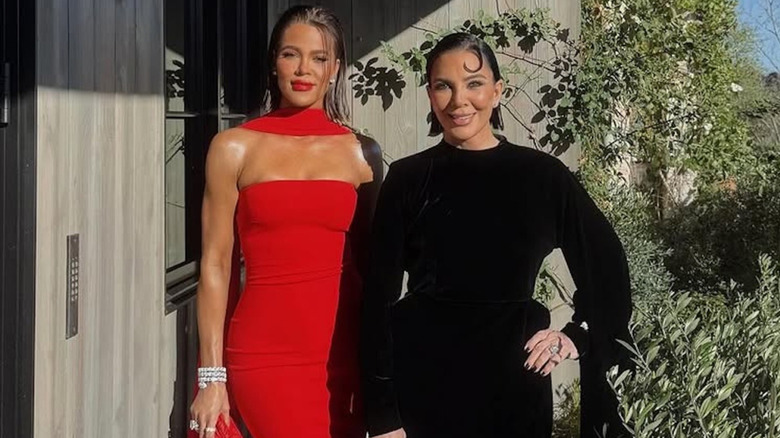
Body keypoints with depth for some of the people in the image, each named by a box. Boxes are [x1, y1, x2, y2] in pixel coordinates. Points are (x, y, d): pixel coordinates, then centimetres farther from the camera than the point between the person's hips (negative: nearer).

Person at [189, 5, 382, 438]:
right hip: (263, 353, -2)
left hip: (342, 353, 3)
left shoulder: (362, 153, 8)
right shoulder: (235, 147, 2)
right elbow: (216, 265, 0)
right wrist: (211, 375, -5)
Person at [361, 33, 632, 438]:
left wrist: (578, 335, 0)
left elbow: (607, 269, 12)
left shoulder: (543, 176, 1)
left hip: (513, 384, 1)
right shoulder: (407, 179, 0)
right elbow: (379, 297, -2)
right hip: (420, 381, 0)